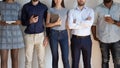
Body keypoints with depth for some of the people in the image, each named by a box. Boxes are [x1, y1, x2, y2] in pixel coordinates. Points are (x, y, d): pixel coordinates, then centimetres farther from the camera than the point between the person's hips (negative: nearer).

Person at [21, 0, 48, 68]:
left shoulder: (44, 7, 2)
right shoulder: (26, 7, 2)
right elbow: (23, 22, 4)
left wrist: (47, 37, -2)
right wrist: (30, 21, -18)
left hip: (40, 35, 0)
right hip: (29, 35, 0)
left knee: (41, 59, 4)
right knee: (28, 59, 4)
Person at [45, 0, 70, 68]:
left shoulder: (66, 10, 8)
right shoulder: (51, 10, 5)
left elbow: (67, 25, 8)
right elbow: (47, 24, 3)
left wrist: (69, 37, 4)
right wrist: (55, 23, -14)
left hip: (64, 34, 0)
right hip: (53, 34, 0)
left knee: (65, 58, -6)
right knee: (55, 57, 5)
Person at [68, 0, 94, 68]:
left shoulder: (90, 10, 3)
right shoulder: (72, 11, 2)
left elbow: (90, 23, -16)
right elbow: (70, 25, -13)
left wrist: (76, 22, -12)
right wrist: (85, 23, -12)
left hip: (86, 39, 0)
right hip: (75, 39, 0)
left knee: (87, 62, 12)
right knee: (75, 61, 10)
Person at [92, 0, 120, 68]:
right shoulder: (98, 8, 0)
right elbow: (94, 24, 5)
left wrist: (113, 21, -19)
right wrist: (95, 36, 0)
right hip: (103, 40, 0)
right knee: (105, 60, 12)